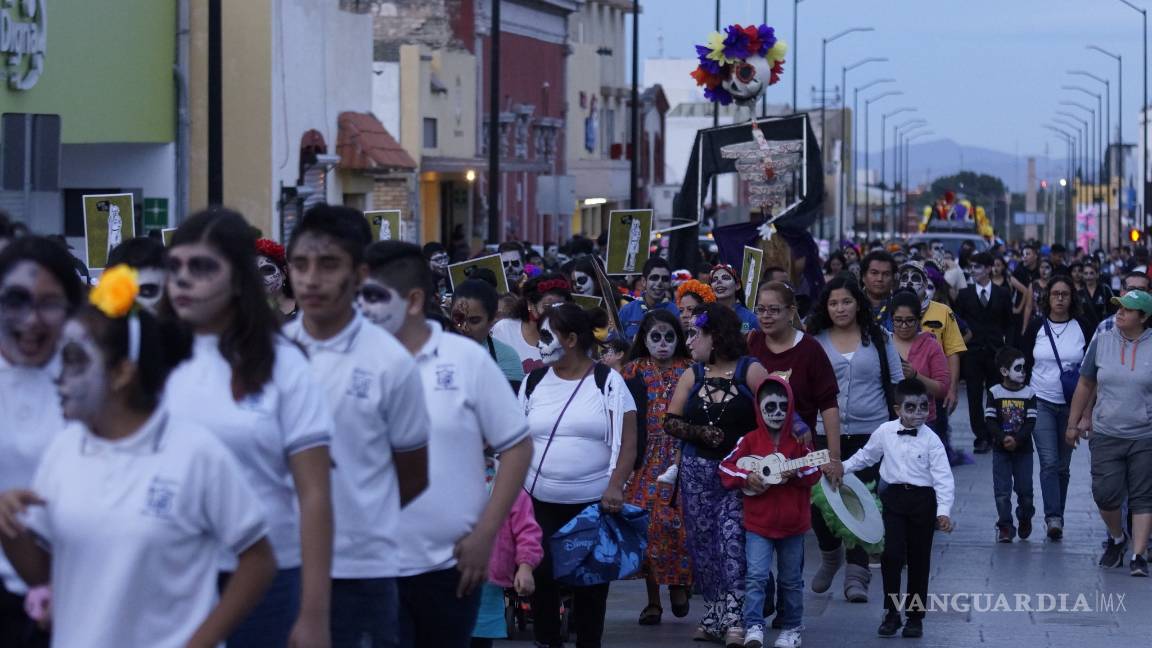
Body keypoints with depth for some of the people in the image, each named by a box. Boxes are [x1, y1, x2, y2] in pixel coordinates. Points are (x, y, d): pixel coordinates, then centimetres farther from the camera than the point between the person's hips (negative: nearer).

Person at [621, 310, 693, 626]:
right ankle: (652, 599, 8)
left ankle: (679, 583, 10)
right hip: (646, 459, 1)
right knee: (648, 523, -1)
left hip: (681, 456, -1)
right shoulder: (634, 370, 8)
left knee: (677, 521, -12)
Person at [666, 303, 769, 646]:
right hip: (697, 469, 5)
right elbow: (671, 421, 6)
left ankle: (733, 619, -16)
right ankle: (715, 617, 13)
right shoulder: (691, 375, 10)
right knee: (703, 541, 5)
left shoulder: (750, 370, -4)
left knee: (732, 539, -14)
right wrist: (699, 432, -10)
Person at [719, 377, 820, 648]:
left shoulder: (798, 441, 1)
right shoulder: (750, 440, -1)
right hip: (758, 522, -1)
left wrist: (797, 473, -19)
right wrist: (746, 477, -15)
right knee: (756, 576, -11)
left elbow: (815, 472, 1)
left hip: (792, 523, 2)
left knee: (791, 580, 12)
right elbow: (726, 467, 1)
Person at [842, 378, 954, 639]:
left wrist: (944, 511, -19)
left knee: (919, 560, 7)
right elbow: (865, 456, 18)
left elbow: (943, 478, -11)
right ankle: (891, 613, 4)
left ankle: (915, 616, 18)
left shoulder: (931, 440, -8)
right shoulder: (885, 432, 0)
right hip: (894, 497, 1)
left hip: (923, 500, -1)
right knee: (892, 554, -9)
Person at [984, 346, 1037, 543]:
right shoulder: (994, 393, -3)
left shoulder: (1029, 393, -1)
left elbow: (1031, 421, -5)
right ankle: (1004, 526, 3)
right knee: (1002, 490, -3)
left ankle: (1025, 519, 27)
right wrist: (1003, 438, -20)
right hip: (1000, 449, -1)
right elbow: (989, 420, -7)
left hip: (1023, 449, 1)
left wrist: (1017, 439, -17)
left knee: (1025, 488, 4)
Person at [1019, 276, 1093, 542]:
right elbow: (1025, 364, 5)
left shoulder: (1082, 328, 0)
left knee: (1062, 465, 7)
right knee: (1049, 462, -12)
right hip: (1041, 402, -1)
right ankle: (1053, 518, -19)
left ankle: (1056, 518, 16)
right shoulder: (1036, 327, -1)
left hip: (1071, 405, 1)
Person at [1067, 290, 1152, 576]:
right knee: (1105, 494, -2)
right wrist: (1073, 423, 12)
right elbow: (1085, 385, 11)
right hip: (1106, 435, 2)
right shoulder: (1101, 342, 3)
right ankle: (1117, 539, 25)